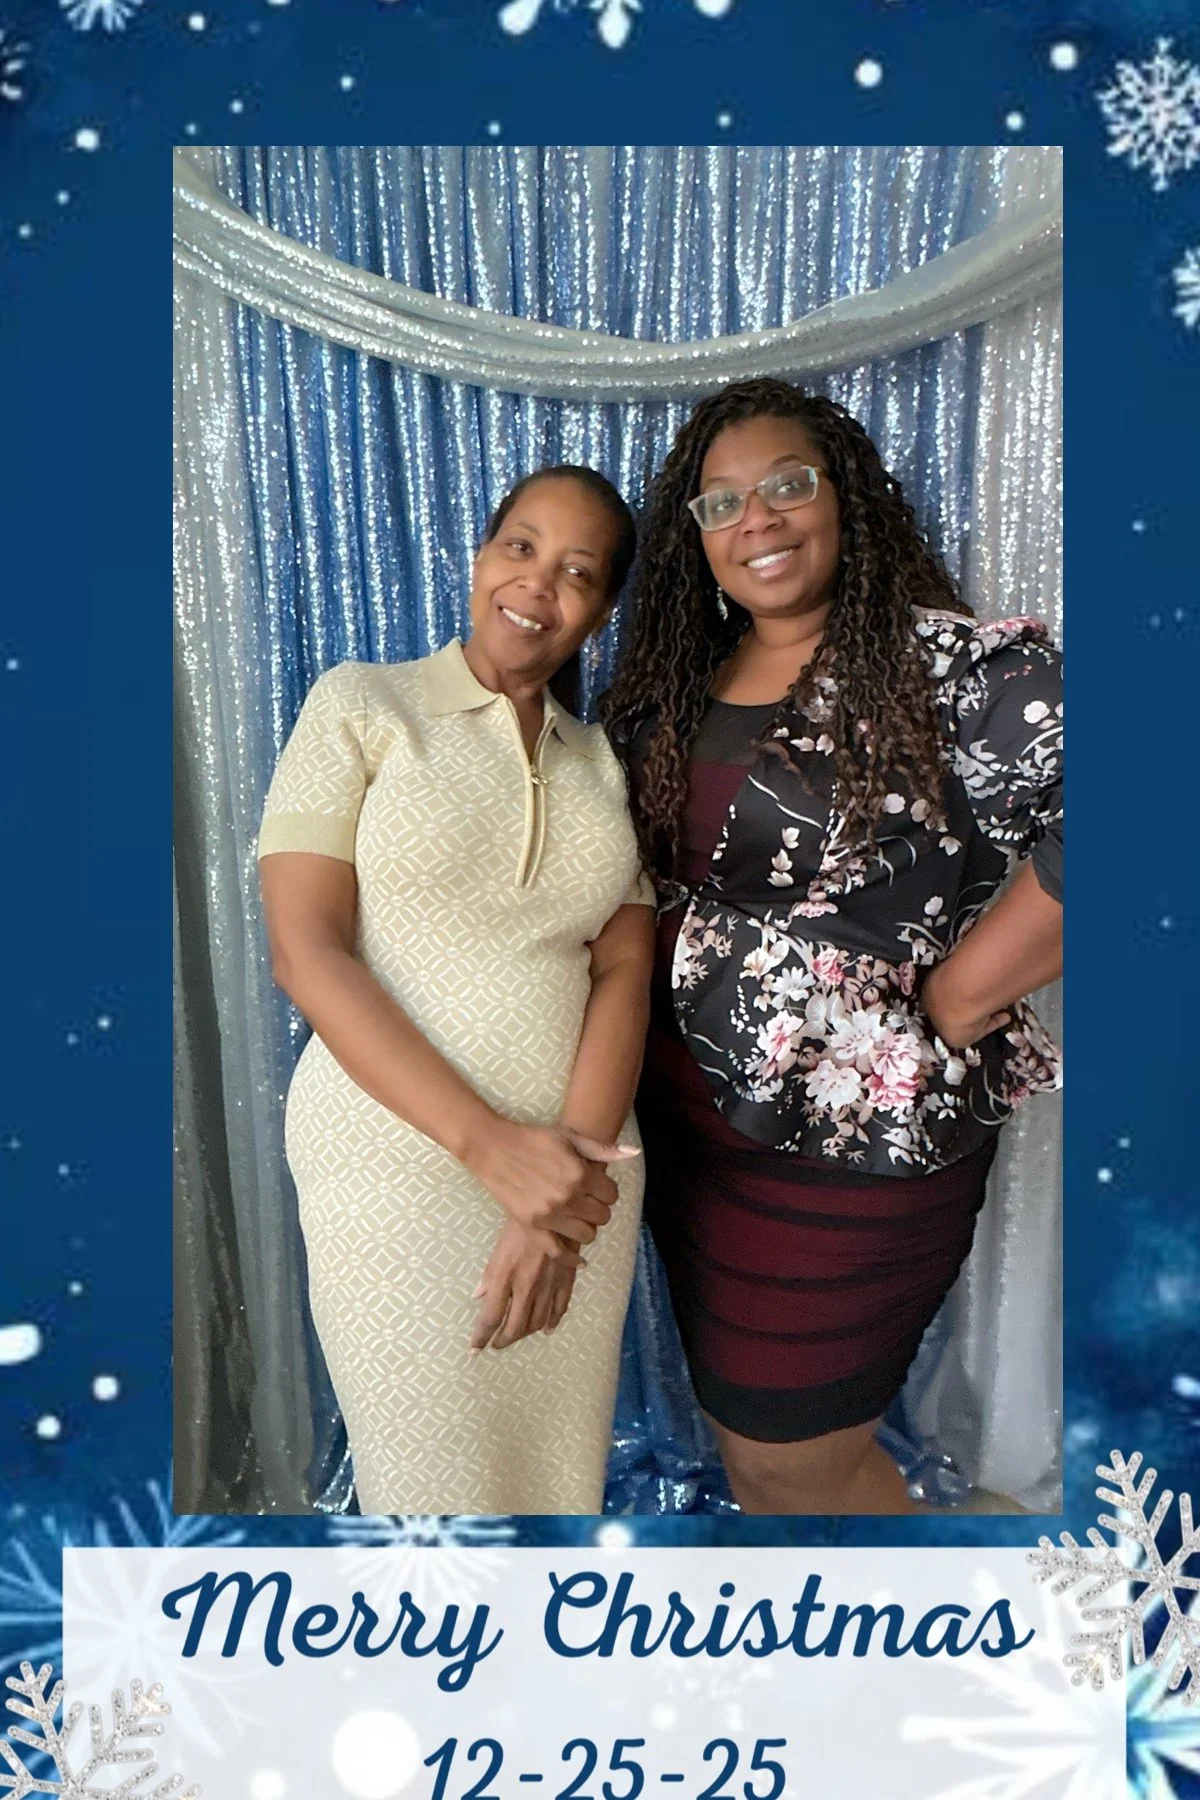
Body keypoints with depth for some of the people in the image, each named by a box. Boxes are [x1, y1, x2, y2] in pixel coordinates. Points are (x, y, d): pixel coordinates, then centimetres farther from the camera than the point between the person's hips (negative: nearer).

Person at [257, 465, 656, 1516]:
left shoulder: (603, 763, 11)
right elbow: (306, 952, -10)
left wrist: (573, 1162, -15)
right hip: (398, 1158, -3)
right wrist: (491, 1147, -17)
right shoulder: (361, 705, -1)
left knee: (563, 1472, 14)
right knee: (436, 1482, 5)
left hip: (581, 1169, 4)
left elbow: (625, 970, 1)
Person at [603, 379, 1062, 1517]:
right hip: (682, 1108, 7)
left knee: (796, 1457, 10)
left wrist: (947, 1005, -21)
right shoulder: (674, 688, 5)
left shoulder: (957, 671, -16)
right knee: (744, 1425, 23)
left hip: (852, 1142, -6)